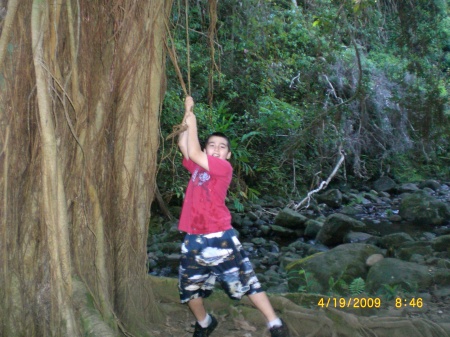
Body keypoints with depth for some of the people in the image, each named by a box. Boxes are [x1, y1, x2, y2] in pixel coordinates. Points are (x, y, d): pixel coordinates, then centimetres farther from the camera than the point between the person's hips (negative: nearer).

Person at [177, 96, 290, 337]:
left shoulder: (225, 168, -6)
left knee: (245, 282, -2)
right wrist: (187, 114, 5)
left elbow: (193, 153, -14)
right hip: (193, 238, 6)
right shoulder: (197, 167, 12)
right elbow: (183, 145, 7)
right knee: (189, 288, 14)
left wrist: (192, 124, -4)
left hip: (219, 237, -6)